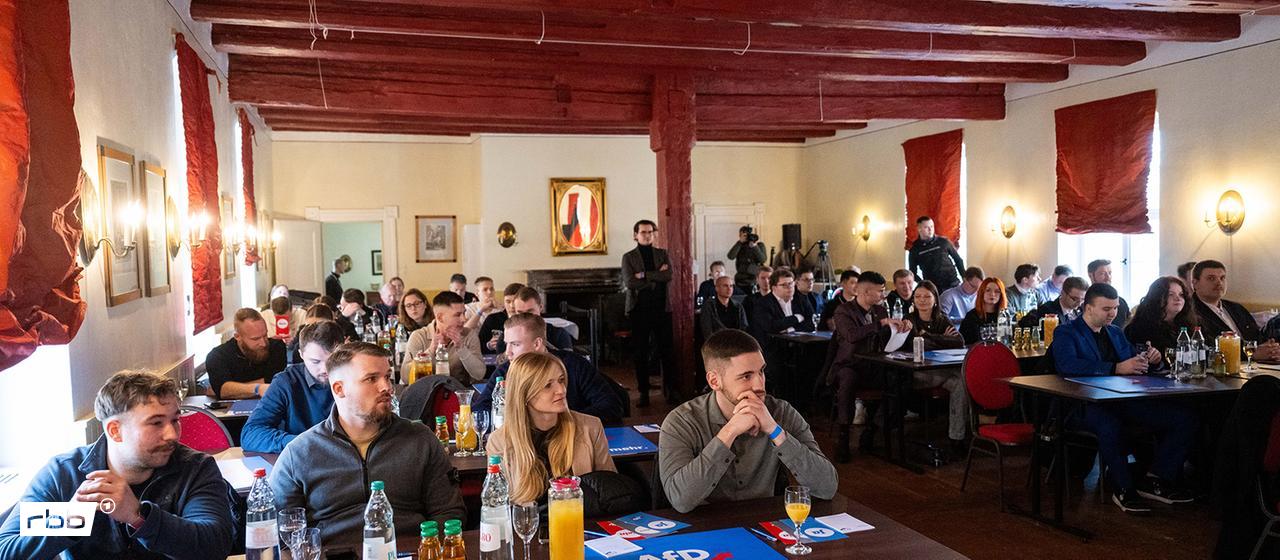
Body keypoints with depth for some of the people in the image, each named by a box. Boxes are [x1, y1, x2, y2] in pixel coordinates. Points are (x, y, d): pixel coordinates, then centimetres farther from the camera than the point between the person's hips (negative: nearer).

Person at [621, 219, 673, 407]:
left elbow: (668, 275, -6)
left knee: (666, 350, 2)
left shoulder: (662, 254, 12)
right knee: (641, 352, 3)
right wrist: (656, 276, -7)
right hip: (639, 309, -1)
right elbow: (630, 282, -10)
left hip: (661, 308, 1)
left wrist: (645, 275, -11)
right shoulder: (628, 257, 5)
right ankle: (643, 392, 11)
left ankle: (671, 389, 12)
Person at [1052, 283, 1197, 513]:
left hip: (1125, 401, 7)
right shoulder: (1066, 333, 1)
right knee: (1109, 423, -41)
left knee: (1184, 419, -10)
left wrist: (1150, 358, 6)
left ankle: (1155, 482, -2)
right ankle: (1123, 489, -20)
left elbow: (1133, 361, 31)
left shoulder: (1115, 332, 24)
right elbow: (1067, 365, -20)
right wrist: (1116, 368, -27)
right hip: (1086, 405, -7)